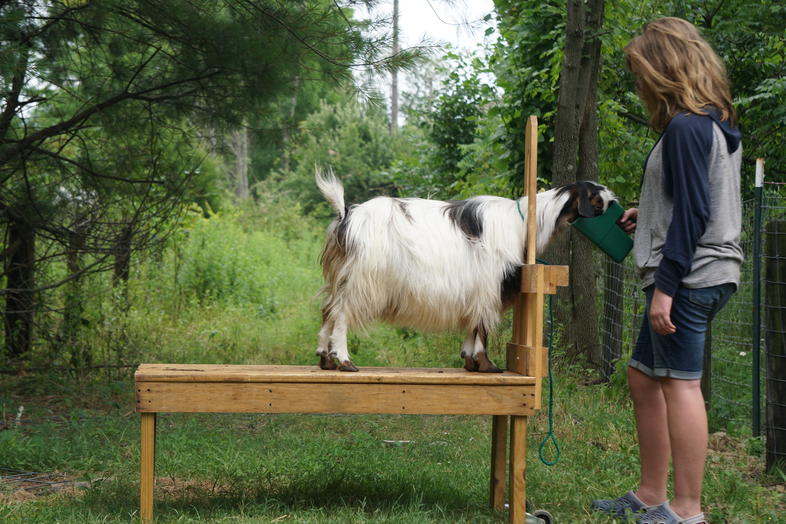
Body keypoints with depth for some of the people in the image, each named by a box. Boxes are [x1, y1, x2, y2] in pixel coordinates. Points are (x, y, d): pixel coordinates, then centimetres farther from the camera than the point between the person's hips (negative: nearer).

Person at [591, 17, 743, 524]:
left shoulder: (685, 128, -14)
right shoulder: (718, 123, 16)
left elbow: (692, 212, -20)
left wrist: (665, 285, -19)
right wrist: (650, 216, 20)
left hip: (689, 275, -11)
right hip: (707, 272, 11)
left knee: (680, 383, -6)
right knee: (644, 376, 16)